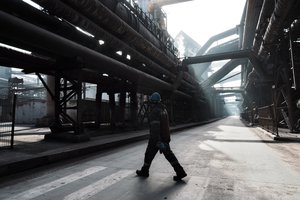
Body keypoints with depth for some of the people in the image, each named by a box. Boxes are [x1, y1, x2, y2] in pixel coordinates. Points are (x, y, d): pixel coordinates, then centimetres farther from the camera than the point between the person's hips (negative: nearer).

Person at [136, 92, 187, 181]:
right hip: (165, 137, 8)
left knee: (149, 154, 12)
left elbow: (155, 127, -30)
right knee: (169, 155, 11)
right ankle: (180, 172, 5)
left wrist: (158, 141, -36)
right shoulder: (163, 109, 7)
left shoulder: (154, 112, -21)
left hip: (157, 139, -8)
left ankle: (144, 171, 30)